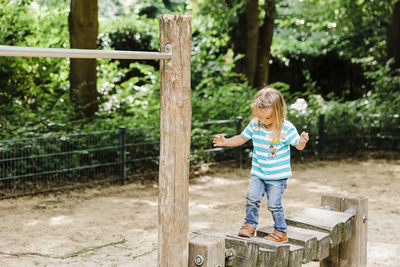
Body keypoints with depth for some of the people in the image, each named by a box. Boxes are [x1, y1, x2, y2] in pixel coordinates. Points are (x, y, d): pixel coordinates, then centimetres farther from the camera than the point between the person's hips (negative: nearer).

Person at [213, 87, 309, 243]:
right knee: (252, 197, -4)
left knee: (274, 204, -2)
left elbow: (298, 146, -10)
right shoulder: (254, 124, -6)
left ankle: (281, 232, 16)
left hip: (278, 174, -4)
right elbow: (242, 138, 9)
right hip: (258, 172, 4)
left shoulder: (286, 128, -17)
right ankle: (250, 224, 17)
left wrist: (302, 141, -33)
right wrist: (225, 142, -2)